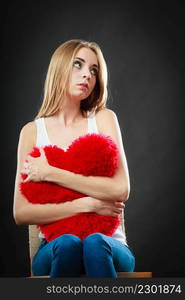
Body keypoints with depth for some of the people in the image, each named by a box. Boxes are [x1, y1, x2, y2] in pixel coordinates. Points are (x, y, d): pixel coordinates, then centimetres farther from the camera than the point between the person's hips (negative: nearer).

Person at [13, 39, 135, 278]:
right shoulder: (32, 131, 5)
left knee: (95, 243, -34)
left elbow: (121, 190, -9)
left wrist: (50, 173, -11)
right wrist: (87, 204, -12)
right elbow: (21, 214, -2)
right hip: (55, 249, 0)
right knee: (67, 244, -34)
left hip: (107, 243, 0)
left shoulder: (103, 119, 5)